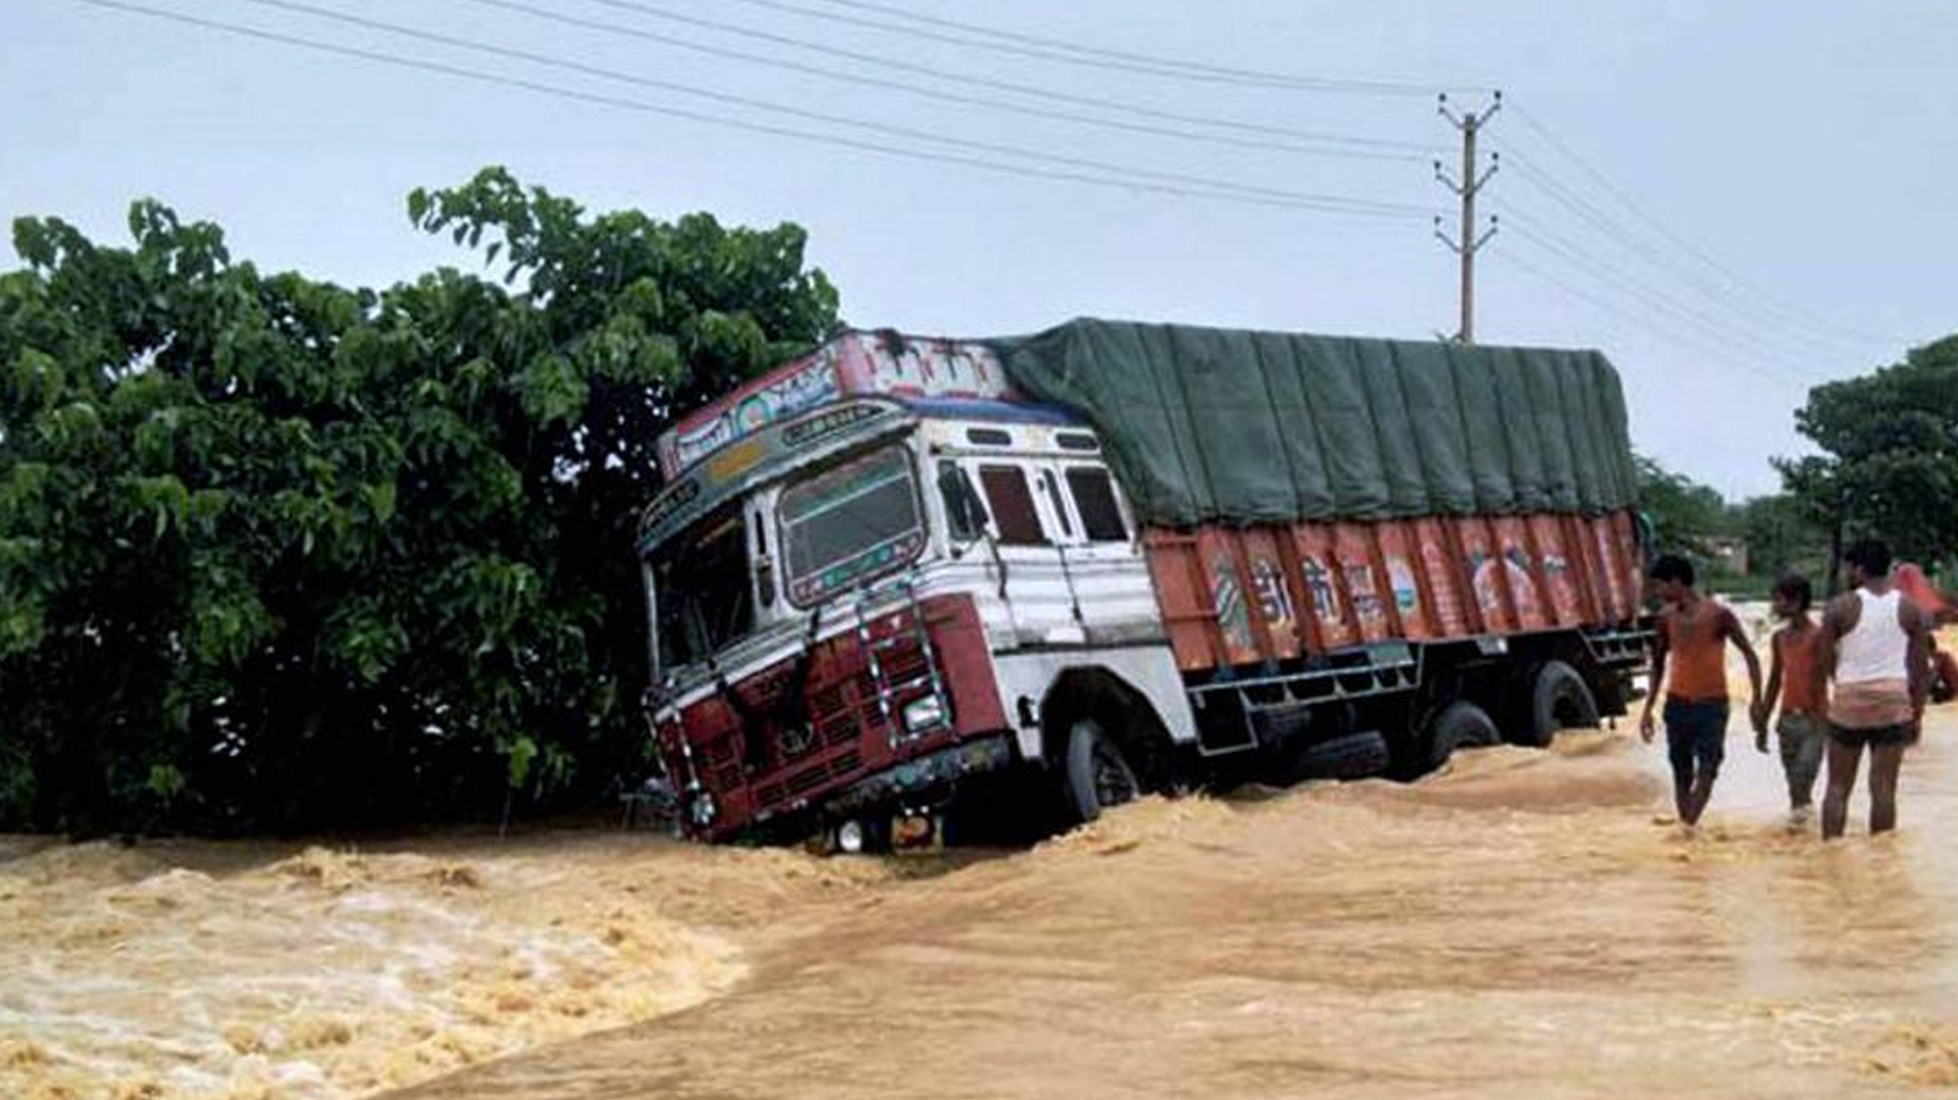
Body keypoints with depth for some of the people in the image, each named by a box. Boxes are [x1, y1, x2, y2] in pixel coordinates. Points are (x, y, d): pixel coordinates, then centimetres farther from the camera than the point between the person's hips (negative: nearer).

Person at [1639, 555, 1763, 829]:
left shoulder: (1718, 615, -11)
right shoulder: (1666, 618, 3)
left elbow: (1749, 654, -3)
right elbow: (1658, 665, 13)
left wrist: (1756, 696, -11)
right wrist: (1647, 710, 11)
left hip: (1712, 705, -4)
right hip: (1677, 704, 4)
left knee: (1706, 773, -10)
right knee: (1681, 775, 5)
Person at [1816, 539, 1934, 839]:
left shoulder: (1841, 606, -5)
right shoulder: (1910, 609, 3)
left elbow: (1823, 659, -2)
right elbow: (1921, 668, 4)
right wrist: (1917, 714, 11)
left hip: (1849, 700, -2)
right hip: (1894, 701, 2)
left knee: (1838, 786, 7)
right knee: (1884, 788, 4)